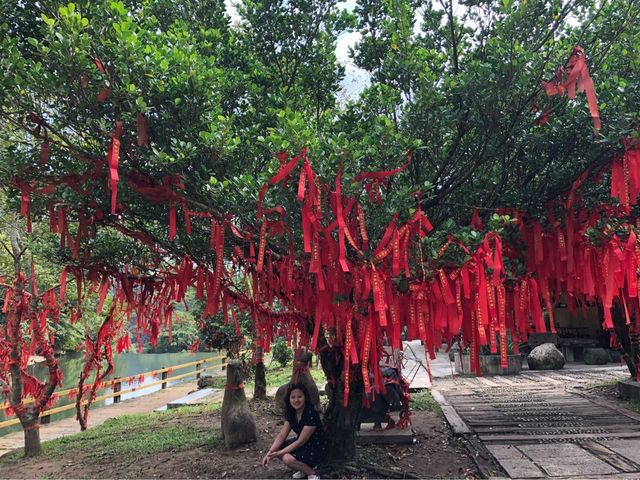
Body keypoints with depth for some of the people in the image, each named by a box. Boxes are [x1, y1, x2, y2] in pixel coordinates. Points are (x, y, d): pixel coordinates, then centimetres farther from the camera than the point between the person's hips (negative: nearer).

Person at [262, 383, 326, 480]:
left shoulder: (311, 414, -28)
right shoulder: (291, 413, -4)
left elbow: (301, 441, -24)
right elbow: (282, 435, -6)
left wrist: (279, 453, -23)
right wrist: (269, 453, -18)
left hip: (316, 450, -8)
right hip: (302, 445, 8)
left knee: (288, 458, -28)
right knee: (276, 448, -7)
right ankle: (304, 468, 9)